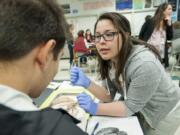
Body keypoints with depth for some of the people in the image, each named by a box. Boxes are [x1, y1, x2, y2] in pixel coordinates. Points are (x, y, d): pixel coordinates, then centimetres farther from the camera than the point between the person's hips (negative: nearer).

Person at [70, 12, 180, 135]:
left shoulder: (144, 64, -37)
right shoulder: (109, 60, -13)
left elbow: (131, 106, -28)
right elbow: (109, 96, -12)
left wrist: (95, 109, -36)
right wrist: (87, 84, -27)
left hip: (164, 115, -5)